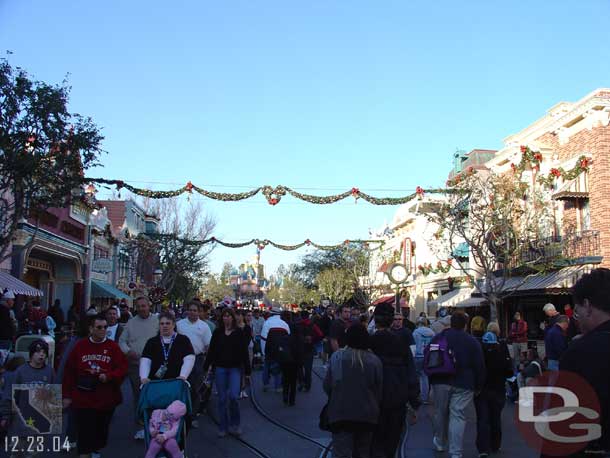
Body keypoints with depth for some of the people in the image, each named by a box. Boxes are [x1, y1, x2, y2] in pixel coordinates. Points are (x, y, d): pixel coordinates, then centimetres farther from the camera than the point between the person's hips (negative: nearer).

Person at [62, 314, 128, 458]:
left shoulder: (113, 347, 0)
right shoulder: (79, 346, 1)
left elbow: (123, 368, -3)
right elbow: (69, 372, 4)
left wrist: (109, 376, -20)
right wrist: (67, 395, 2)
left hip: (106, 399, 1)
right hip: (83, 399, -1)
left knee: (101, 432, 14)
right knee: (85, 434, -3)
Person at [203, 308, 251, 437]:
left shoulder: (238, 333, 0)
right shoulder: (217, 333, 4)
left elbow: (244, 352, 0)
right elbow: (211, 351, 6)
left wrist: (247, 372, -1)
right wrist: (206, 367, 1)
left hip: (235, 368, -2)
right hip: (220, 368, 2)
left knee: (233, 396, -14)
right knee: (222, 399, 5)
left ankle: (235, 424, 8)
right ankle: (223, 427, 16)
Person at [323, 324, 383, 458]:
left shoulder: (336, 357, -8)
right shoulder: (375, 360, -6)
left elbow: (327, 385, -3)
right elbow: (380, 391, 0)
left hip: (341, 413, -2)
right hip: (367, 415, 2)